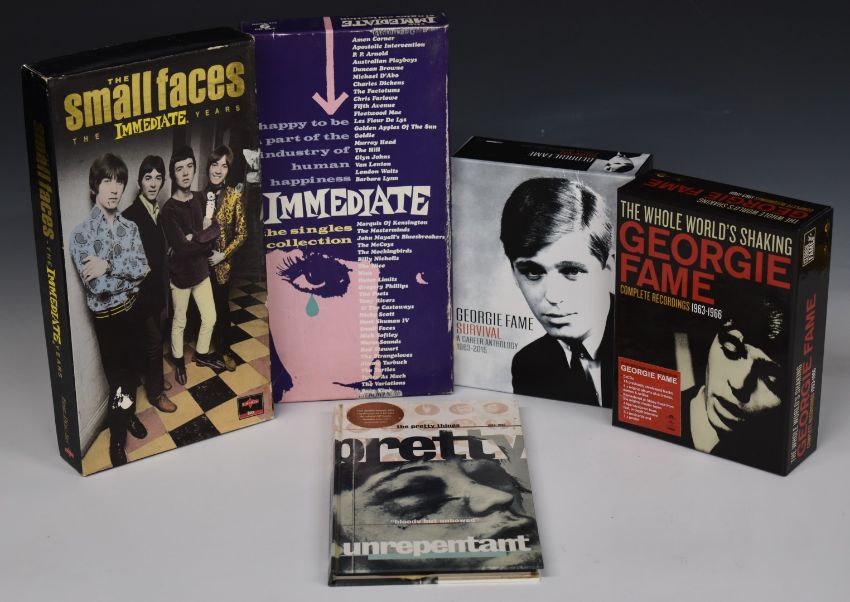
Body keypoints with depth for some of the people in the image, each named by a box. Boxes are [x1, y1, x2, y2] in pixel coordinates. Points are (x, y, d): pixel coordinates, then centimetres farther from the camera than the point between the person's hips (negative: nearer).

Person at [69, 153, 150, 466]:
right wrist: (129, 271, -15)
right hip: (106, 316, -5)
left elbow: (144, 268, -10)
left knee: (132, 370, 21)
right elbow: (96, 285, -23)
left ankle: (130, 414, 46)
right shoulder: (82, 233, -16)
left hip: (132, 310, 5)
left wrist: (110, 266, -24)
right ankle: (117, 439, 22)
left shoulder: (129, 227, 1)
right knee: (117, 378, 4)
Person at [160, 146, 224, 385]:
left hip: (201, 269, 6)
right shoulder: (169, 209, -21)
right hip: (180, 273, -6)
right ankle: (179, 360, 33)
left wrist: (196, 237, -24)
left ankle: (201, 353, 39)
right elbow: (182, 248, -27)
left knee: (210, 318, 16)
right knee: (179, 322, 13)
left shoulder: (200, 199, 0)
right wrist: (205, 237, -18)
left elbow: (215, 230, -6)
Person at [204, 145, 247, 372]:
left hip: (221, 262, -2)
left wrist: (224, 254, -12)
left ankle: (224, 349, 22)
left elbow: (242, 232, -5)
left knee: (221, 306, 7)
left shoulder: (234, 196, -7)